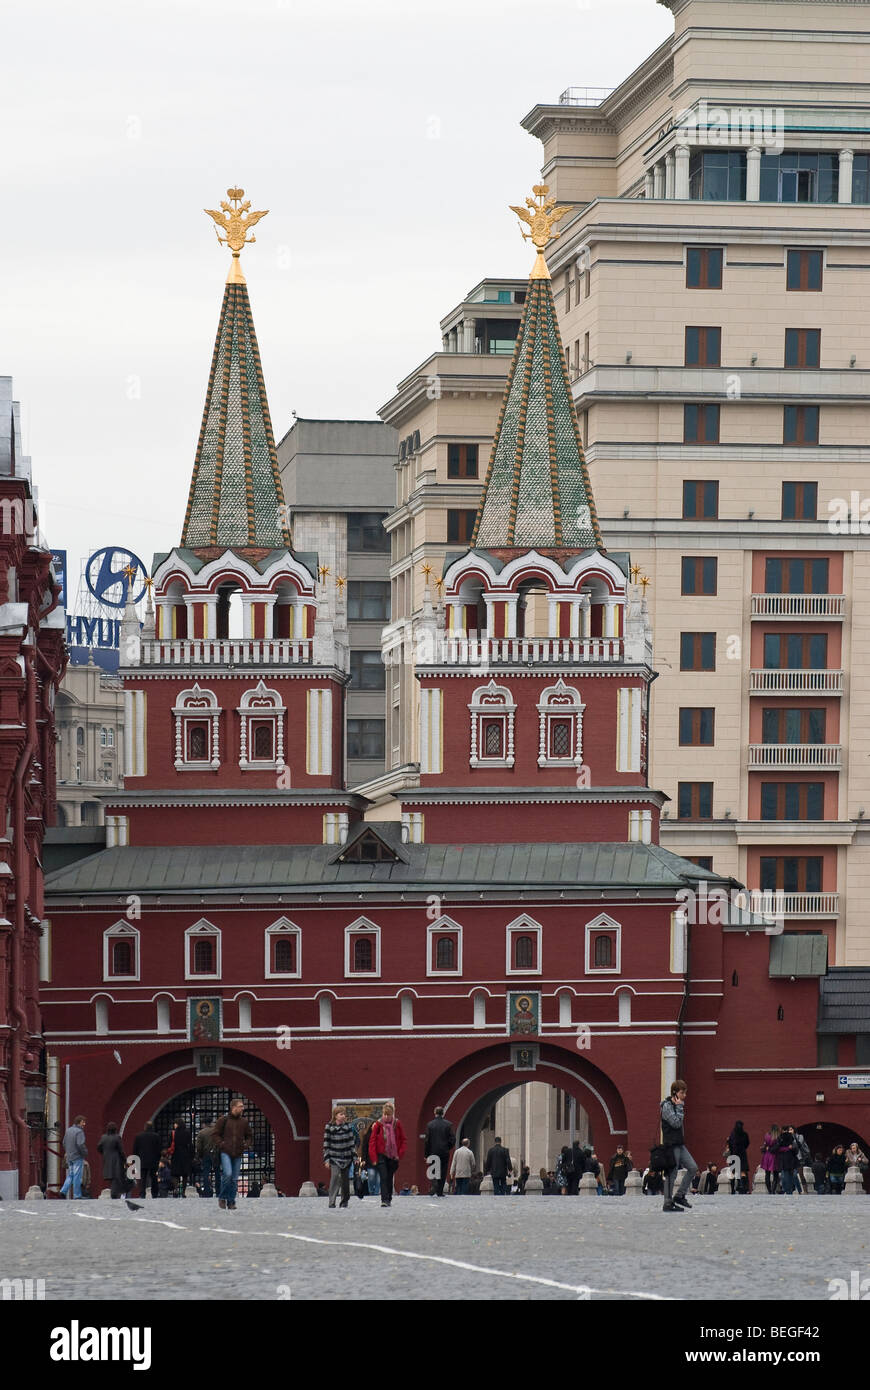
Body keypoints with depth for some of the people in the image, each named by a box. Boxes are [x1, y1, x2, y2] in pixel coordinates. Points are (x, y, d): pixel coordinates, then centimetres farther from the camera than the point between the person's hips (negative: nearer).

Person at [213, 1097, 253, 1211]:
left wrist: (246, 1144, 2)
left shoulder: (244, 1122, 10)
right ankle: (222, 1198, -1)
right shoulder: (224, 1119, -1)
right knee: (228, 1174, -19)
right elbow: (216, 1134, 4)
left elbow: (249, 1137, 21)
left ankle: (231, 1202, 12)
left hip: (237, 1154, 4)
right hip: (226, 1153, -4)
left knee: (234, 1179, 4)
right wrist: (221, 1145, -8)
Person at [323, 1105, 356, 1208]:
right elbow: (326, 1144, 0)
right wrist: (326, 1159, -3)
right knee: (335, 1177, -16)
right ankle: (332, 1202, -16)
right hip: (334, 1158, -3)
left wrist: (354, 1156, 4)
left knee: (345, 1180, 7)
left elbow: (352, 1142, 9)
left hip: (346, 1158, 3)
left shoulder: (348, 1127, 5)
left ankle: (345, 1201, 20)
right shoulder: (329, 1128, -2)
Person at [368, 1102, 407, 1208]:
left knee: (390, 1178, 9)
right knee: (384, 1178, -12)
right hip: (381, 1155, -2)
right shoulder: (378, 1124, -5)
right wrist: (374, 1158, -9)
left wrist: (399, 1154, -2)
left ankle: (389, 1199, 19)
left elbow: (404, 1141, 7)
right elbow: (372, 1142, -4)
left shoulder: (397, 1125, 0)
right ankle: (384, 1200, -16)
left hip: (393, 1156, 2)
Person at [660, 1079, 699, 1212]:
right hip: (671, 1145, -9)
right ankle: (668, 1203, 0)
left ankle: (679, 1196, 10)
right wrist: (679, 1107, -14)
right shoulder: (667, 1106, -12)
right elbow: (676, 1122, -20)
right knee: (672, 1173, -6)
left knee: (693, 1167, 3)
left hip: (679, 1144, 9)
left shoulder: (677, 1105, 16)